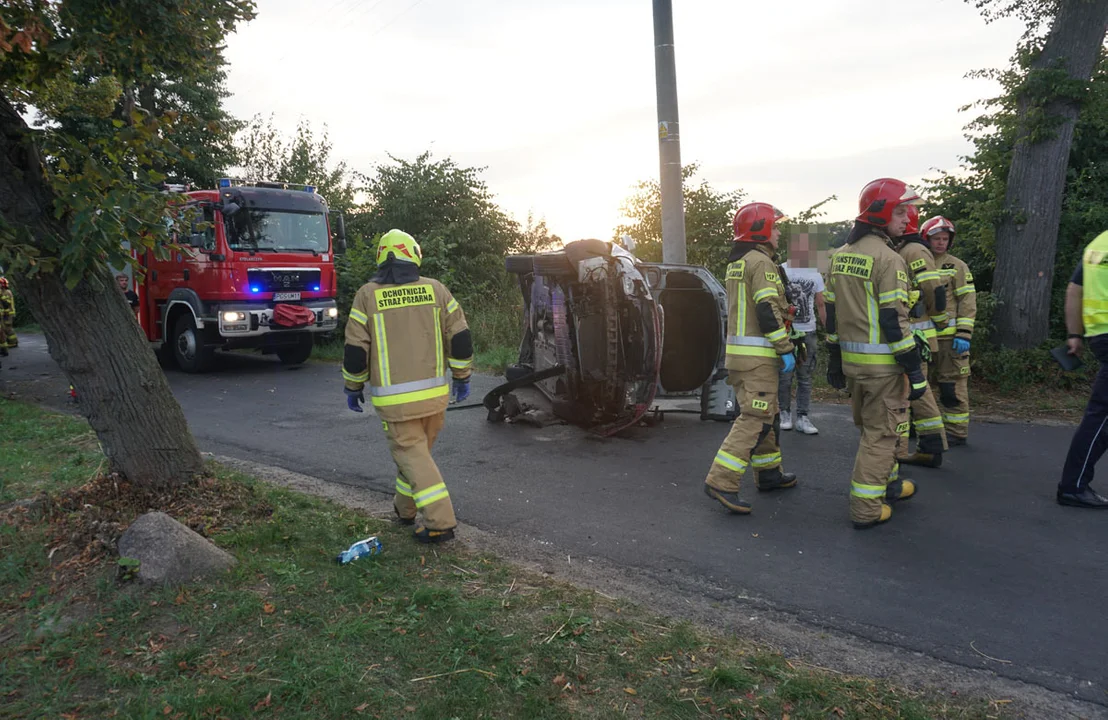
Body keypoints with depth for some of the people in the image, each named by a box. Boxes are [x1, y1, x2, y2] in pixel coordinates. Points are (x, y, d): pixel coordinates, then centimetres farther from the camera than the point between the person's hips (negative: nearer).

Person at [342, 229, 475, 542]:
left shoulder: (368, 295, -3)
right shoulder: (435, 289, 3)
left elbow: (355, 350, -3)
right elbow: (460, 337, 2)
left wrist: (353, 389, 10)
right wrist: (462, 378, 13)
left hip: (394, 398, -3)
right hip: (435, 393, 4)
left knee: (411, 453, 1)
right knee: (419, 449, 20)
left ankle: (440, 520, -6)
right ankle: (404, 507, 35)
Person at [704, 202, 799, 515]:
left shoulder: (736, 264, 18)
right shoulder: (762, 262, -12)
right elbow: (768, 311, -20)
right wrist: (786, 350, -16)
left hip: (737, 350, 10)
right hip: (758, 356, -10)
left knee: (768, 414, 19)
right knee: (755, 419, -10)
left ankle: (769, 473, 29)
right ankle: (721, 481, -14)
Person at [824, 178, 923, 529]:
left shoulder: (841, 255, 9)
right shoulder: (888, 259, -15)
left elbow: (832, 311, 12)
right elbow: (894, 320, -19)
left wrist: (834, 359, 18)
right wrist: (915, 371, -14)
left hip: (850, 357, 8)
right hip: (882, 362, -8)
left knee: (870, 425, 23)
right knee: (881, 432, 3)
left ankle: (888, 483, 40)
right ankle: (866, 509, 8)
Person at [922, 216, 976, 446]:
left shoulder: (957, 267, 0)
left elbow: (968, 303, -6)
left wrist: (964, 334, -14)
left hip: (949, 337, -5)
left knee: (952, 386, -2)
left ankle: (957, 431, 7)